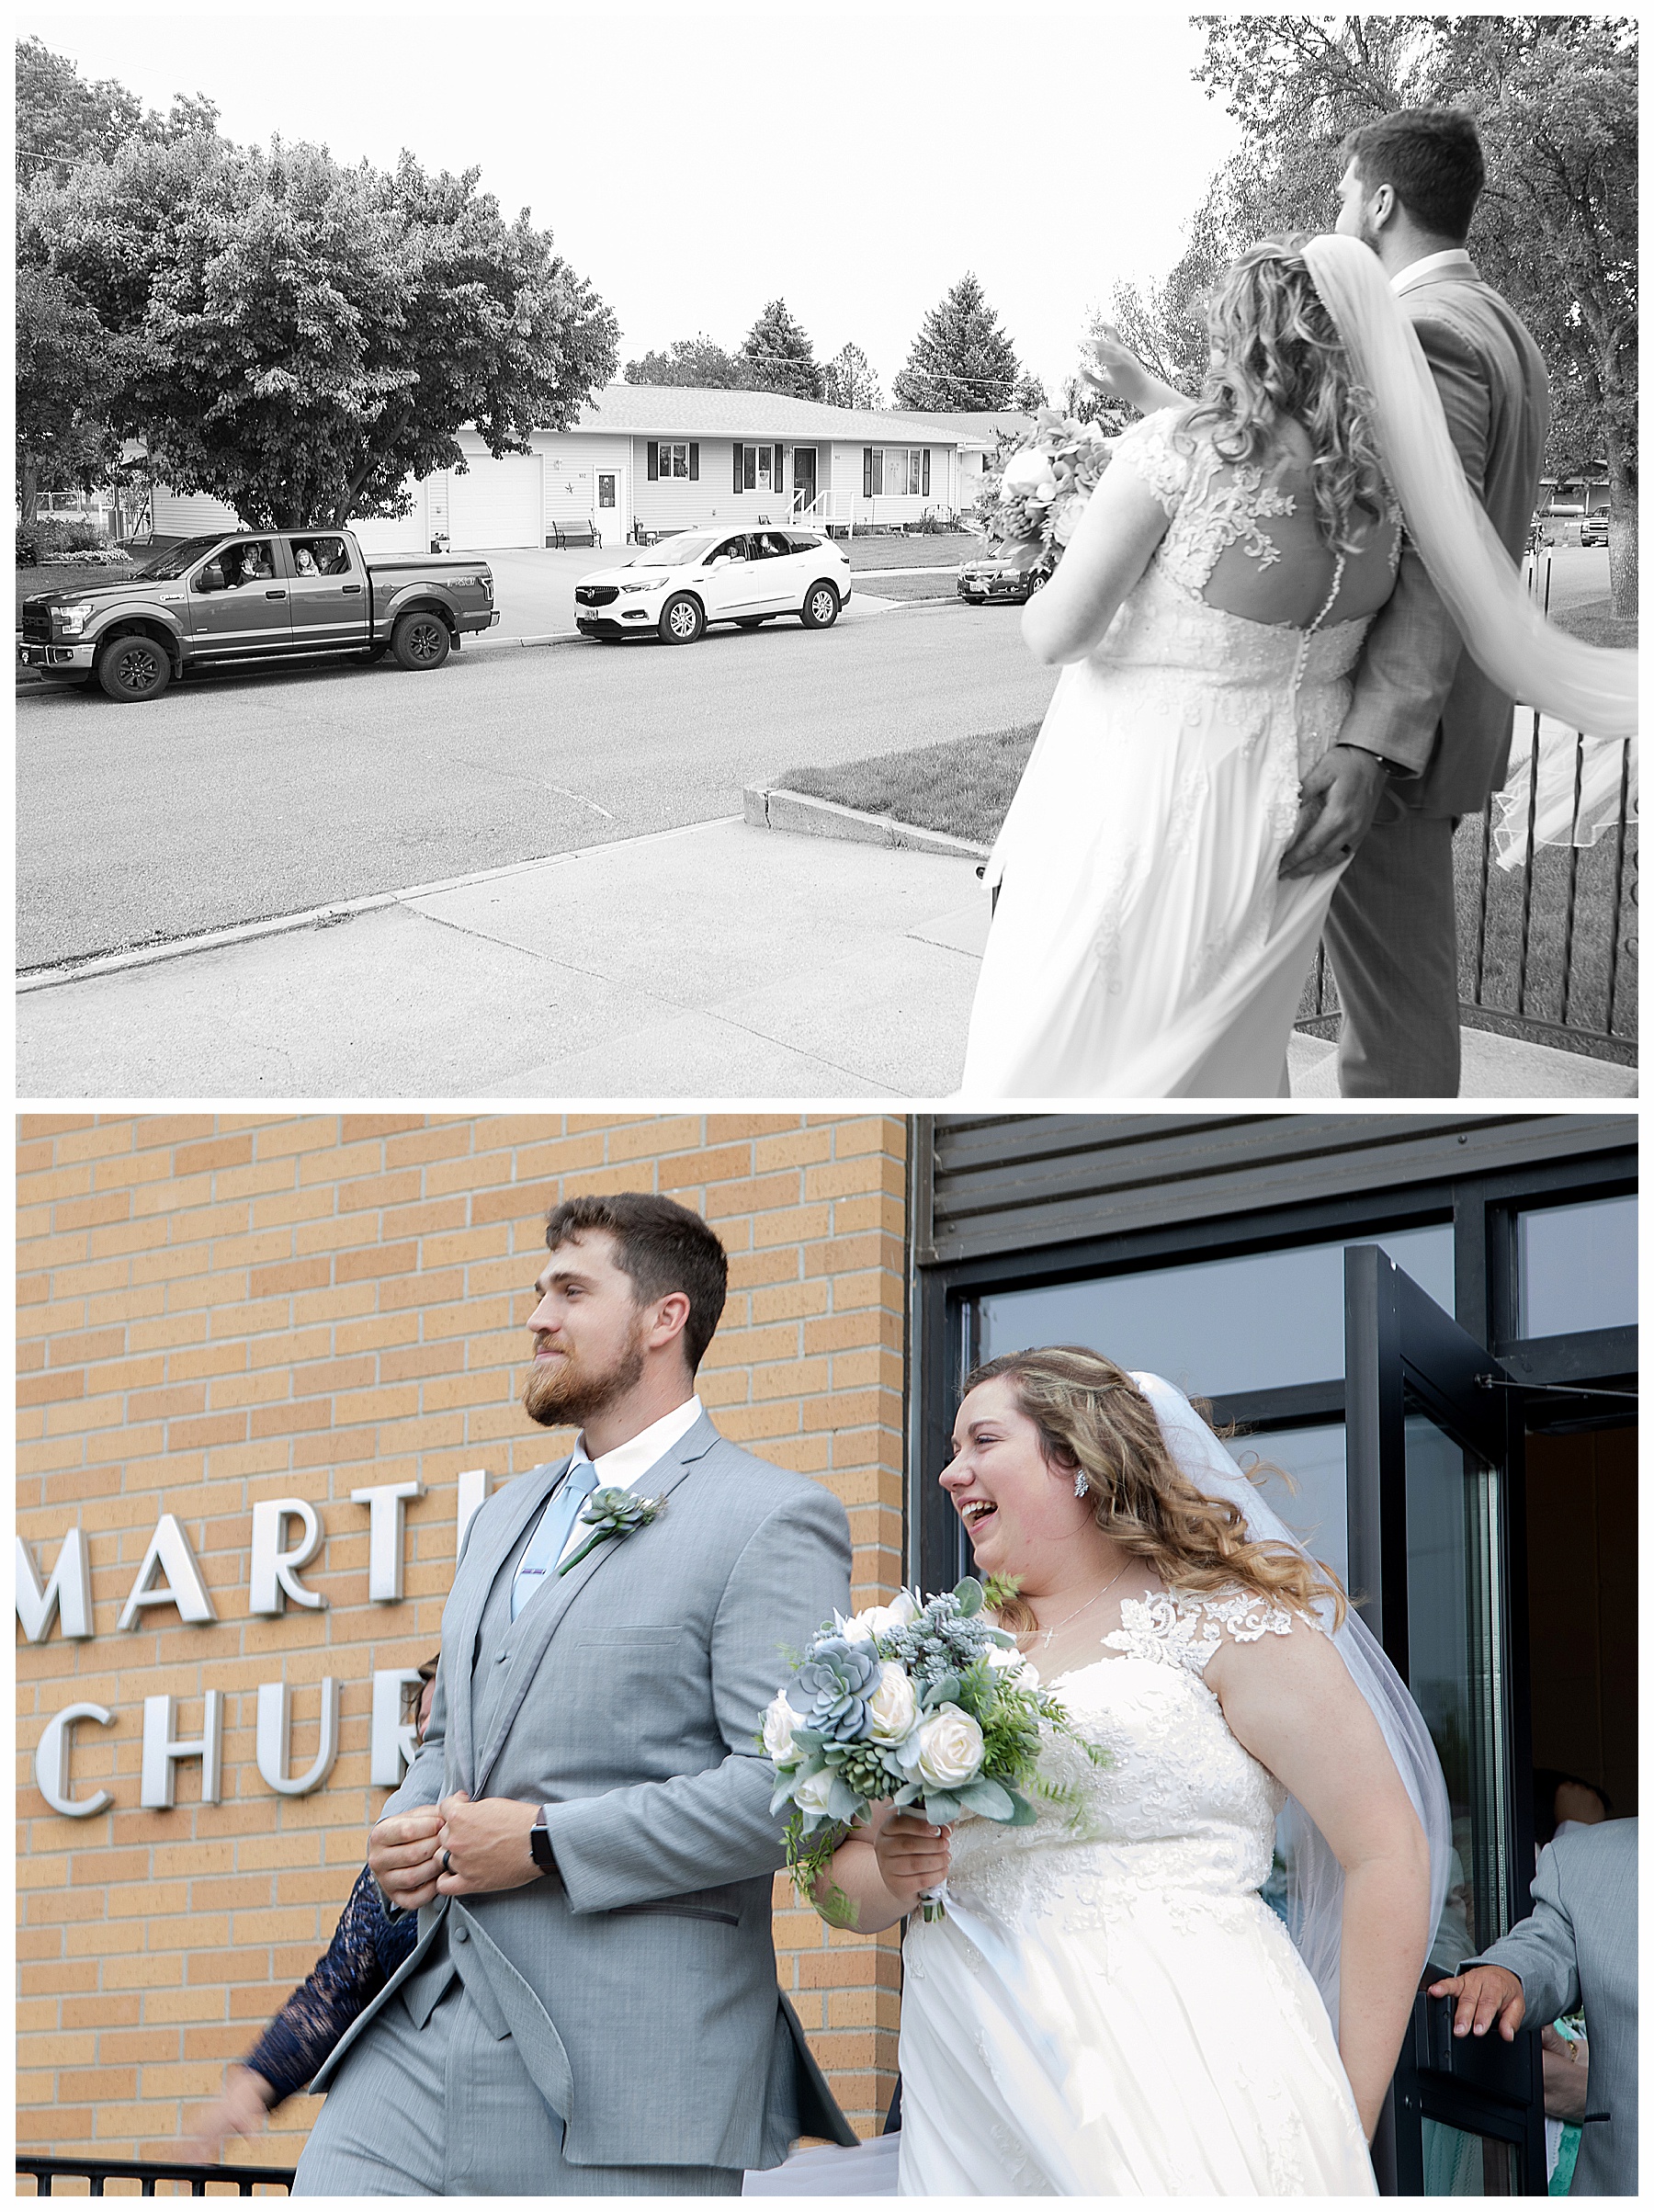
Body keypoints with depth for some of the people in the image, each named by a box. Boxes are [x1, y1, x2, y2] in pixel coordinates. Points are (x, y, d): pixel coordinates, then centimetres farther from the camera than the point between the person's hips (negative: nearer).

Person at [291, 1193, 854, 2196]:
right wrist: (409, 1832, 5)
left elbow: (791, 1783, -15)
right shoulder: (505, 1517, 22)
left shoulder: (773, 1519, -6)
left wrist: (546, 1843, -15)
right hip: (424, 2028, 7)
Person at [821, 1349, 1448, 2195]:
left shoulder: (1221, 1619, 0)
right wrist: (892, 1877, -3)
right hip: (975, 2116, 4)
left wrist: (1344, 2132, -6)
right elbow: (845, 1887, 21)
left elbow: (1389, 1855, -4)